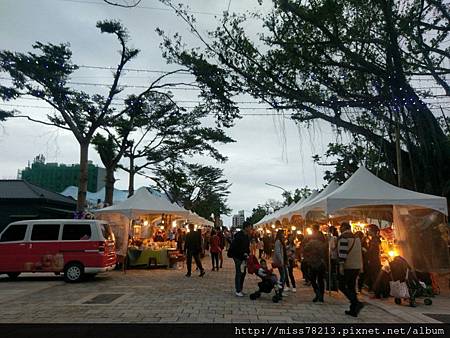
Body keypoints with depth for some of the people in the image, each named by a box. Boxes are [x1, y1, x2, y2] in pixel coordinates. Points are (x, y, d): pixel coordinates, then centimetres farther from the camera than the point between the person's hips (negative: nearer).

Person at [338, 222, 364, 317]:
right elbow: (360, 252, 19)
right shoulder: (356, 238, 16)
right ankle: (353, 310, 13)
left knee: (342, 286, 0)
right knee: (351, 287, 13)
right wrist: (360, 267, 23)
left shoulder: (343, 236, -10)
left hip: (347, 266, -8)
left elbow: (343, 251, -20)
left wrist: (341, 265, -21)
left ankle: (357, 303, -15)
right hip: (356, 266, 8)